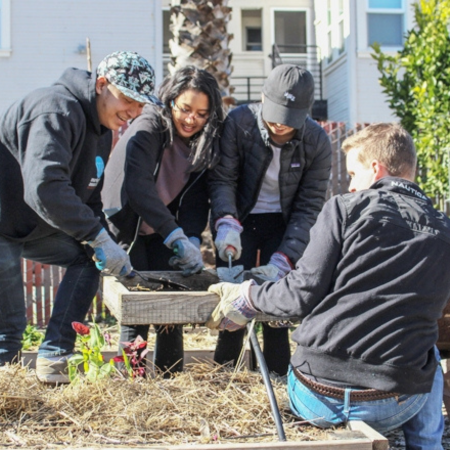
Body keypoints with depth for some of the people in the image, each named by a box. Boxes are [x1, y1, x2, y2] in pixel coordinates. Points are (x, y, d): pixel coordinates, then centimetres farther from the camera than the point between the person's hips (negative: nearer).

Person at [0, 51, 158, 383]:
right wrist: (98, 237, -37)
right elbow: (45, 187, -40)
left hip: (34, 227, 9)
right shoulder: (57, 110, -26)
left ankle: (53, 357, -2)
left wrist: (104, 244, -8)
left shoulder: (101, 128, 7)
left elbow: (90, 198, 10)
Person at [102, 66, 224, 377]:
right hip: (130, 231, -4)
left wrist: (193, 239, -23)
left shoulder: (205, 141, -3)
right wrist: (176, 237, -38)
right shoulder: (147, 129, -20)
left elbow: (197, 197, -6)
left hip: (164, 234, 5)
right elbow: (138, 188, -32)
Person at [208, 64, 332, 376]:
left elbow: (309, 206, -15)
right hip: (241, 220, 0)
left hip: (284, 225, 0)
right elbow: (222, 178, -16)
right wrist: (226, 222, -35)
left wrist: (283, 260, -24)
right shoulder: (239, 122, -21)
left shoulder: (317, 142, -18)